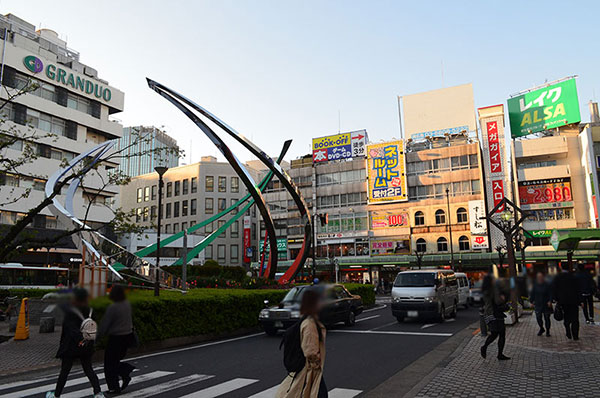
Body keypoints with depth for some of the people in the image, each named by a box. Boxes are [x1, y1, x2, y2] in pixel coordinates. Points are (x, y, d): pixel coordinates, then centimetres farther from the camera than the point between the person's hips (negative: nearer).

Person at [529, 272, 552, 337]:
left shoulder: (547, 285, -5)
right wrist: (531, 301, 7)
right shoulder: (535, 285, 3)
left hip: (546, 304, -2)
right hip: (538, 304, 2)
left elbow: (550, 294, -5)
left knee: (547, 318, 4)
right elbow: (532, 294, 9)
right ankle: (541, 329, 25)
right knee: (538, 317, 2)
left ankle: (548, 331, 18)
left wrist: (550, 301, -16)